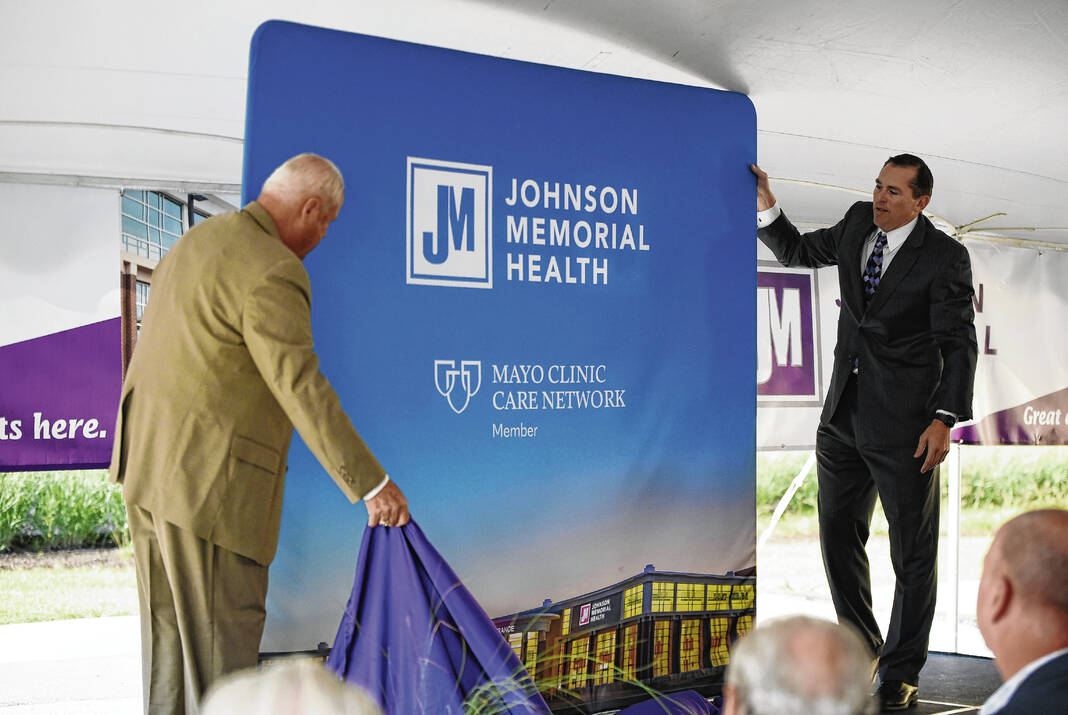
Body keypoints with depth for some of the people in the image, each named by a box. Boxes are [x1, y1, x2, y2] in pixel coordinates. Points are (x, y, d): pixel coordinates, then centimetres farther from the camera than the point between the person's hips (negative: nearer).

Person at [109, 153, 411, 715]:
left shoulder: (199, 241, 13)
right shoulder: (273, 273, -18)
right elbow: (304, 392, -21)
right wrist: (372, 485, -17)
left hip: (150, 462, 10)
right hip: (210, 479, -10)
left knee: (169, 629, 17)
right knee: (223, 635, 1)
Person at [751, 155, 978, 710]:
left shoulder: (945, 257, -9)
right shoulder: (859, 223, 7)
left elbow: (958, 343, -11)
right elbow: (798, 252, 20)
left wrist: (944, 419, -22)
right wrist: (766, 207, 3)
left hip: (904, 424, -6)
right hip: (843, 414, 6)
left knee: (913, 552, 4)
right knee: (838, 538, 13)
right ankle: (862, 649, 30)